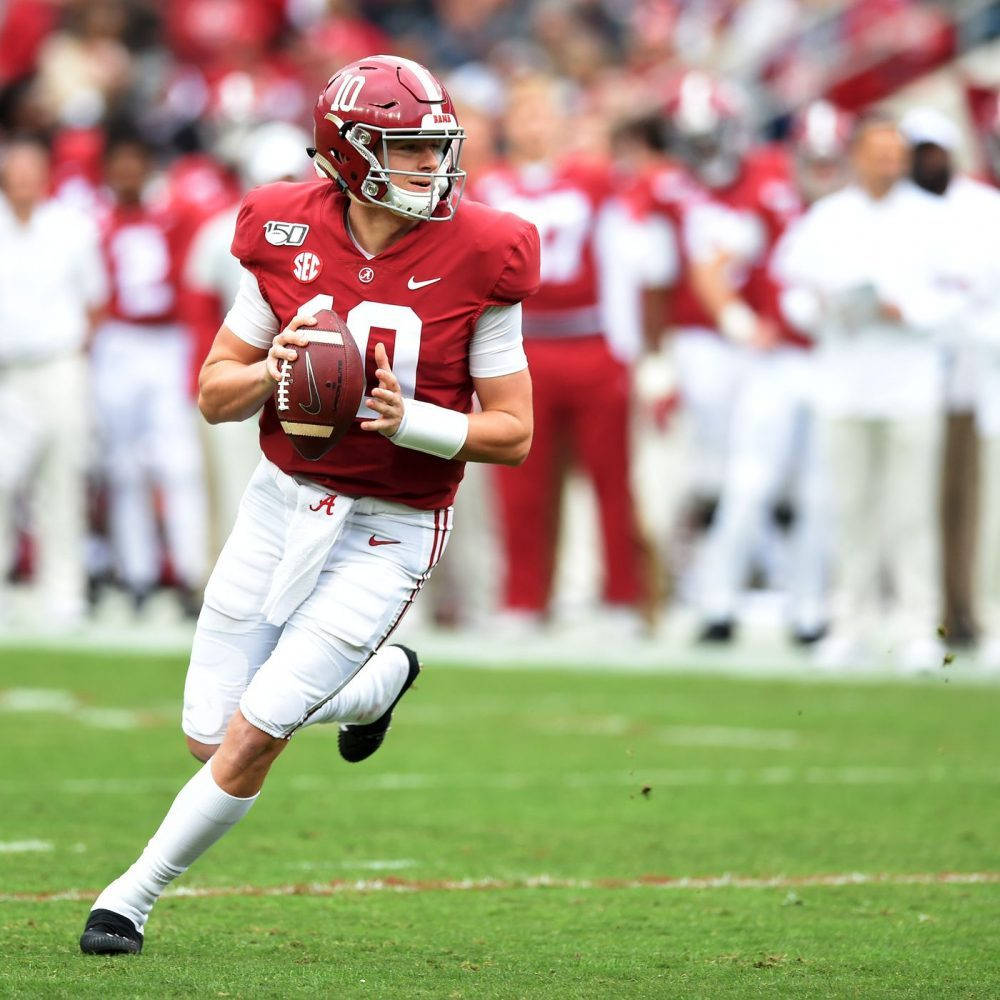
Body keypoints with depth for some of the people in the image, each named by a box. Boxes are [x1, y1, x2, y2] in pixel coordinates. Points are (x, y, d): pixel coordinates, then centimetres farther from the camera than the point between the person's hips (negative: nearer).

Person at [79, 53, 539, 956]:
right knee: (210, 737, 7)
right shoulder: (289, 238, -6)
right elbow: (214, 393, 2)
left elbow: (513, 433, -9)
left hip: (389, 534, -4)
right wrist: (275, 369, -20)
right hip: (283, 505, 4)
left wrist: (411, 420, -25)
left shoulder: (476, 260, -14)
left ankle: (133, 897, 9)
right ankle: (380, 678, 35)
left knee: (255, 733, -11)